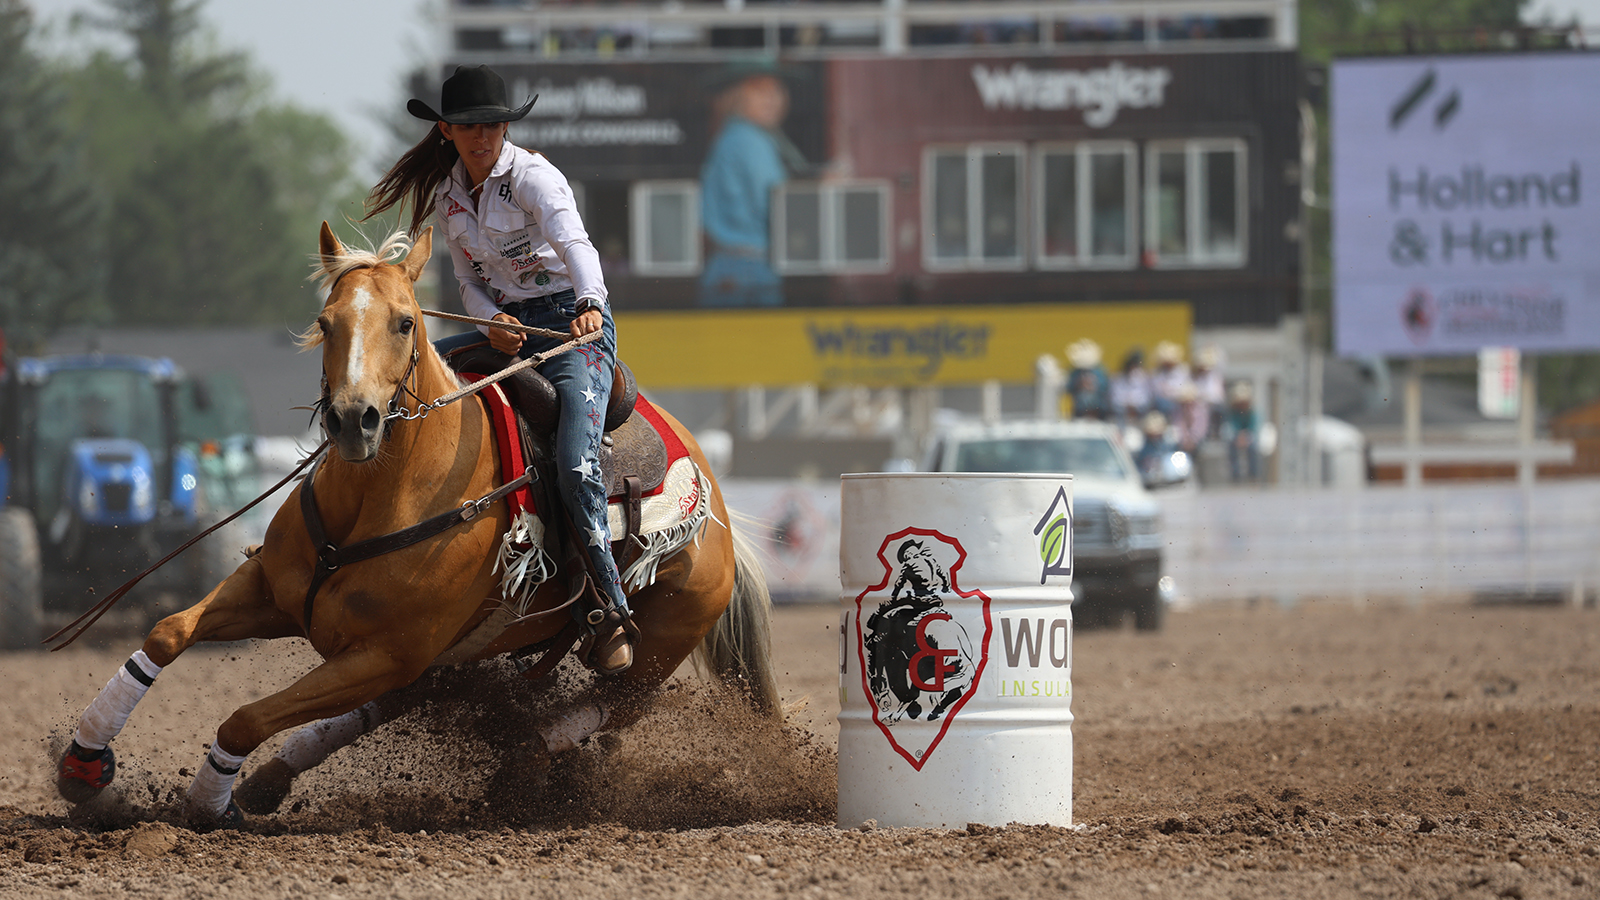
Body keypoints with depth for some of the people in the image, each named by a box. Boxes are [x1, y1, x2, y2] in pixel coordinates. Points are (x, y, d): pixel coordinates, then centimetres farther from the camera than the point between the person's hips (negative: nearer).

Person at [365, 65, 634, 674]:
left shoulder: (533, 177, -14)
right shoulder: (447, 194, 7)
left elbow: (573, 242, -32)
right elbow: (469, 276, 13)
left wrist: (590, 303, -52)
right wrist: (492, 321, -11)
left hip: (573, 322, -7)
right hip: (505, 323, 7)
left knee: (575, 467, -24)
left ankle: (614, 616, -16)